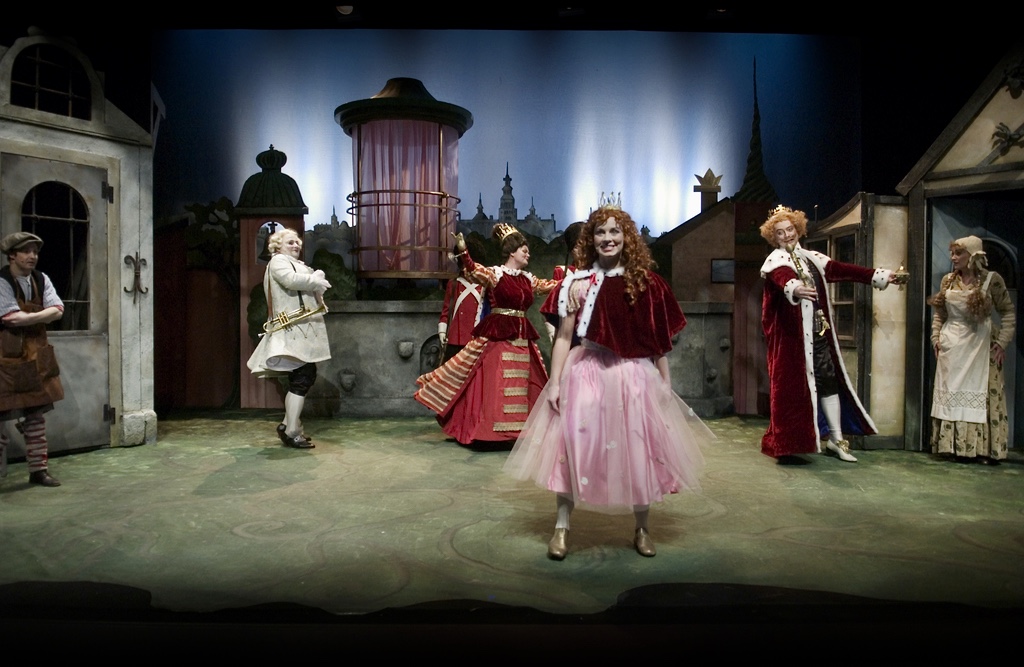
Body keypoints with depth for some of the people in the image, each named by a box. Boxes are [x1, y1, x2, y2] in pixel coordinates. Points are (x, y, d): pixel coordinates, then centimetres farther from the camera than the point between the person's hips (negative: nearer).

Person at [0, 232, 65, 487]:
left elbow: (57, 311, -3)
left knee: (36, 416, 12)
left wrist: (26, 318, -13)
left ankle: (38, 469, 21)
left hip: (36, 359, 6)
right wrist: (42, 315, -7)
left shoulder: (41, 279, 7)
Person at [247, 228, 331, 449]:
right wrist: (316, 281, -9)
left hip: (303, 329, 10)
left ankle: (288, 425, 18)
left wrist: (317, 279, -5)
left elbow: (316, 287, 18)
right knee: (302, 378, -14)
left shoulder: (297, 264, 27)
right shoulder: (278, 261, -3)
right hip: (292, 330, -10)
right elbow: (292, 281, -24)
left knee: (306, 376, 10)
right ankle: (292, 432, -11)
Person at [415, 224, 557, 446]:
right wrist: (462, 252, -41)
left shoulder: (528, 279, 12)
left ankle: (519, 427, 23)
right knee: (494, 382, -4)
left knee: (521, 384, 12)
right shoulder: (494, 273, -7)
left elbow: (548, 286, 26)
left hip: (522, 337, 7)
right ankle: (489, 427, 7)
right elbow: (474, 272, -24)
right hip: (498, 336, -7)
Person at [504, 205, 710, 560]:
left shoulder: (646, 282, 2)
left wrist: (665, 382, 4)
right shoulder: (578, 283, 0)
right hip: (586, 373, -1)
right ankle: (561, 527, 12)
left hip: (635, 376, 1)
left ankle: (642, 528, 26)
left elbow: (659, 339, 5)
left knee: (638, 451, 7)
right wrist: (555, 382, -5)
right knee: (574, 446, -3)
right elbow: (563, 336, 0)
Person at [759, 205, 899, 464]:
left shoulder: (812, 258, 16)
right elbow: (782, 278, -29)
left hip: (819, 333, 6)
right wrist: (794, 289, -51)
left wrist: (880, 276, 13)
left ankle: (836, 439, 17)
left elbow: (843, 270, 16)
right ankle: (787, 445, 0)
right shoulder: (775, 261, -6)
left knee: (830, 381, 7)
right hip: (792, 335, -6)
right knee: (793, 385, -6)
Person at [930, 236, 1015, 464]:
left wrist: (1002, 342, -9)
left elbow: (1008, 313, -2)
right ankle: (952, 446, 13)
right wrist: (936, 338, 4)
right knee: (950, 394, 5)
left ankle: (984, 448, 6)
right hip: (951, 346, 4)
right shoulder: (948, 280, 6)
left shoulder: (991, 279, -5)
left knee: (980, 394, -1)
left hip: (979, 345, -4)